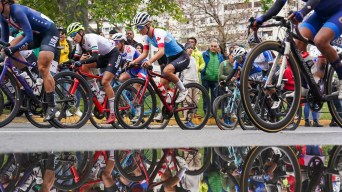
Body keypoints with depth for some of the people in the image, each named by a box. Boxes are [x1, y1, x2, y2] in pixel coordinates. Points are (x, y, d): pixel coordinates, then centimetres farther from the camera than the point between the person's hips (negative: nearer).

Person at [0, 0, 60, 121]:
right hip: (36, 33, 8)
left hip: (50, 32, -8)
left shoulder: (17, 11, -30)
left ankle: (51, 106, -11)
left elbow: (29, 37, -34)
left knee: (42, 69, -16)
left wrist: (13, 49, -41)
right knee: (11, 48, -10)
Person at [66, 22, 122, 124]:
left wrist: (81, 62, -49)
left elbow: (95, 58, -39)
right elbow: (76, 59, -1)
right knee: (85, 67, -11)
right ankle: (97, 92, 2)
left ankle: (113, 113, -15)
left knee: (105, 81, -21)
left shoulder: (91, 38, -27)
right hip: (104, 56, 9)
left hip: (114, 55, -9)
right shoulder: (80, 43, -2)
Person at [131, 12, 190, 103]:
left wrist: (150, 61, -55)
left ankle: (183, 90, -14)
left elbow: (161, 51, -40)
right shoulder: (146, 37, -1)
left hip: (182, 57, -9)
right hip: (171, 58, 9)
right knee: (163, 85, -2)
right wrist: (133, 62, -16)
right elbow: (144, 53, 0)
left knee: (166, 71, -35)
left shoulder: (158, 33, -26)